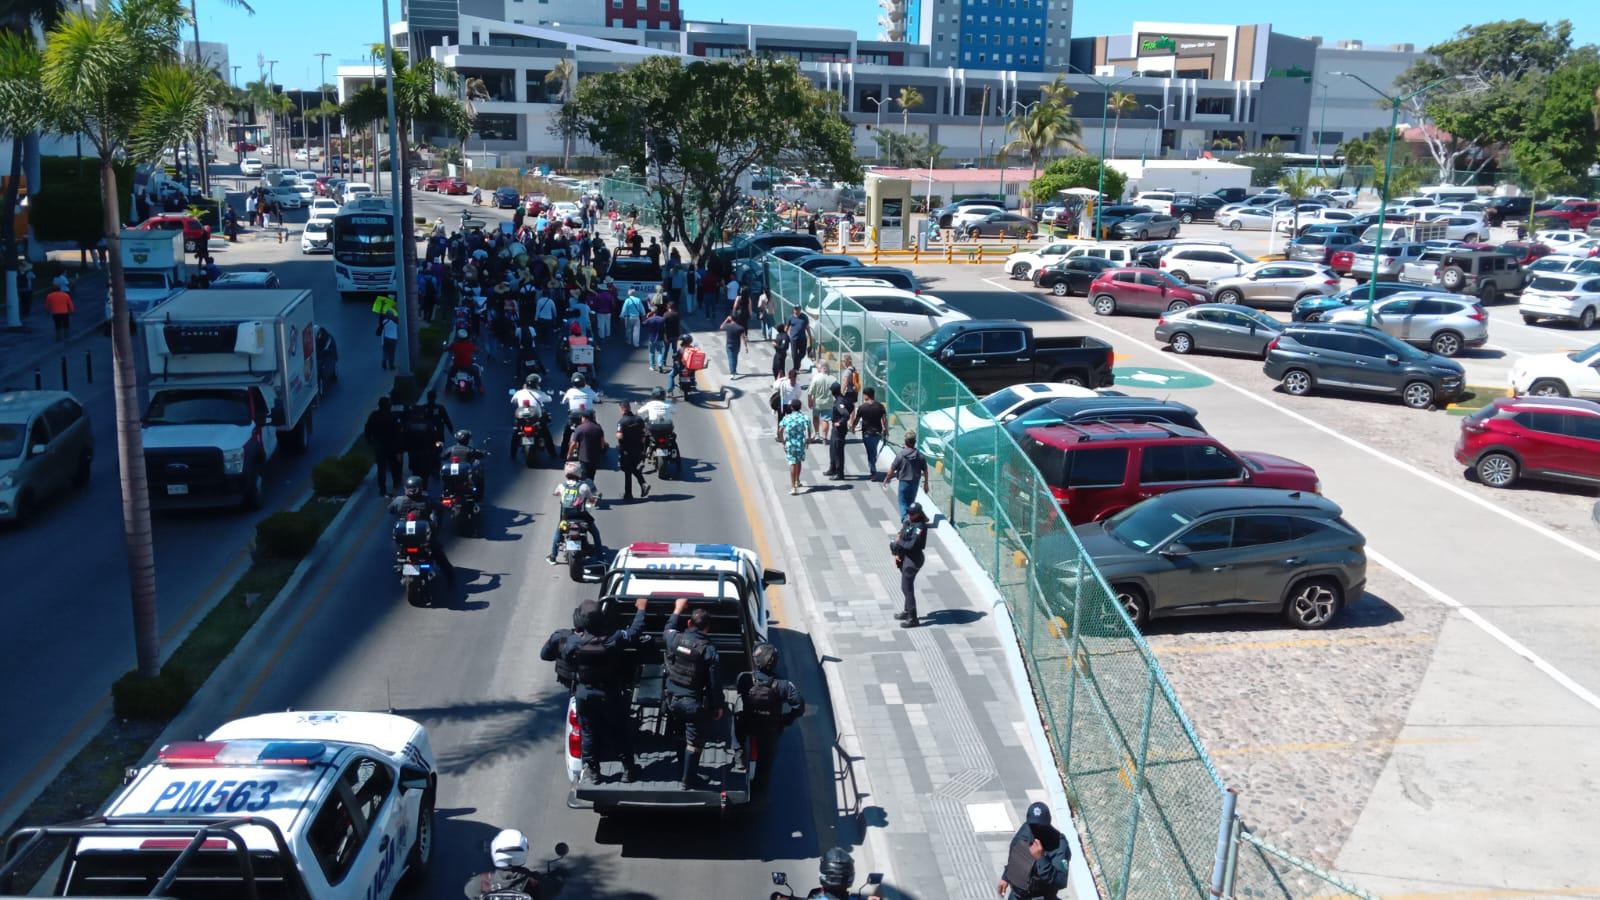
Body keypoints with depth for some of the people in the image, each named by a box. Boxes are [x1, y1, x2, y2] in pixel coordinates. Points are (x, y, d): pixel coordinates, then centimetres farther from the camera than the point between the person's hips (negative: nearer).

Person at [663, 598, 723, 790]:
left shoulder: (675, 639, -8)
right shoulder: (708, 650, -20)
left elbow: (667, 631, 20)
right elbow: (715, 682, -14)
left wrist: (677, 610, 29)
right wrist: (718, 705, -1)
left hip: (673, 700, 5)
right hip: (695, 704, -5)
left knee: (682, 735, 26)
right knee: (694, 743, 8)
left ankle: (685, 771, 41)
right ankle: (689, 781, 17)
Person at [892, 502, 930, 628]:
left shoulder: (920, 527, -24)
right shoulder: (907, 520, 3)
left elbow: (912, 545, -31)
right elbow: (901, 535, 12)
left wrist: (898, 543, -16)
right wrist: (897, 553, 5)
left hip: (913, 559, -9)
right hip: (905, 556, 9)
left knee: (906, 587, -7)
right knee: (907, 585, 22)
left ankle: (912, 619, -2)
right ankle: (907, 611, 38)